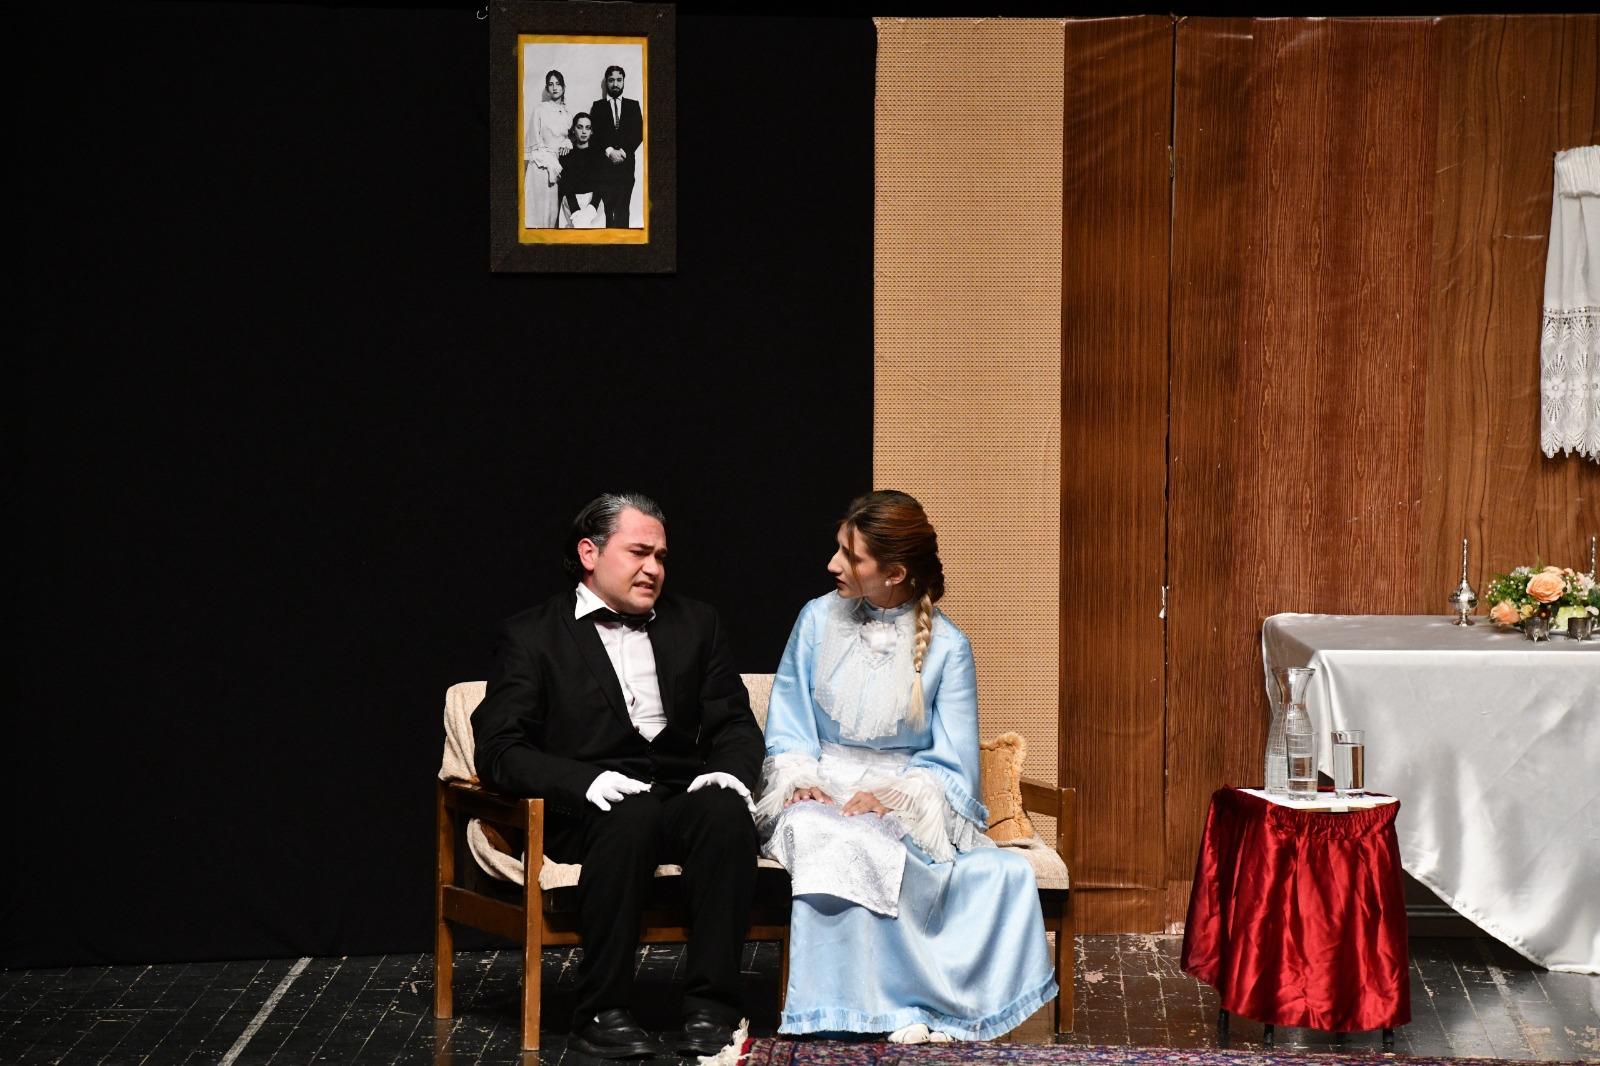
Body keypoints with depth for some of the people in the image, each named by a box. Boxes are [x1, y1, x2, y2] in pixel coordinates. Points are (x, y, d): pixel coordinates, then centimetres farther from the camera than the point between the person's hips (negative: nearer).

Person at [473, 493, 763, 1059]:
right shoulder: (531, 635, 6)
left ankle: (709, 1007, -26)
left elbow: (735, 723, 16)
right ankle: (601, 1012, -26)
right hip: (584, 810, -3)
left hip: (682, 796, 3)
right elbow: (499, 751, -3)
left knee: (726, 811, -30)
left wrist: (730, 772, -9)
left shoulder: (696, 624, 18)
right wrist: (586, 780, -21)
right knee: (633, 815, -36)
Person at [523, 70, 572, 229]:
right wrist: (550, 163, -10)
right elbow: (534, 138, -2)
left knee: (554, 206, 0)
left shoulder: (568, 115, 14)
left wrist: (567, 144, 1)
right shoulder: (540, 108, 1)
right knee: (539, 205, -9)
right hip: (540, 164, -4)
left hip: (558, 164, 4)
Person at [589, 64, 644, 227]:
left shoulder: (633, 105, 13)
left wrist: (623, 151, -8)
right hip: (604, 165, 0)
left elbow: (638, 133, 5)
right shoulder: (597, 106, 12)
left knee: (622, 209, -4)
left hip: (625, 164, 0)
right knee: (607, 210, -5)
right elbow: (595, 134, 2)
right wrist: (609, 151, -12)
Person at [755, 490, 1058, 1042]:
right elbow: (787, 727, 8)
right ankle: (894, 1008, -31)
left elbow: (952, 765, -3)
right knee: (822, 839, -36)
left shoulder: (945, 646, -1)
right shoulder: (818, 620, 4)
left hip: (909, 798, 0)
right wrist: (799, 780, -12)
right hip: (822, 792, 0)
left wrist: (892, 796, -20)